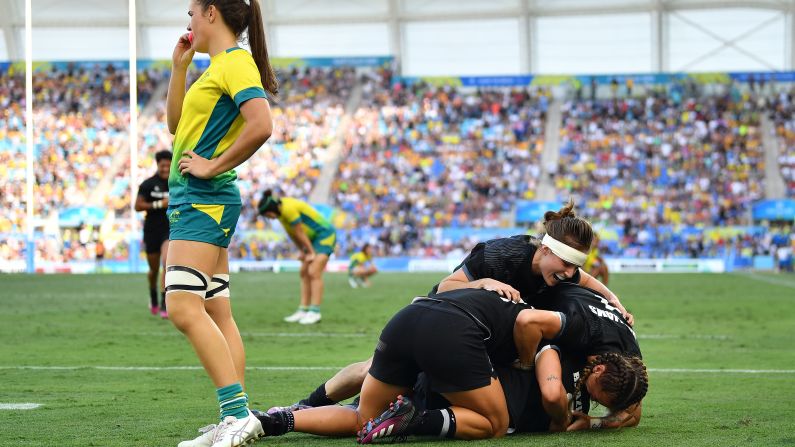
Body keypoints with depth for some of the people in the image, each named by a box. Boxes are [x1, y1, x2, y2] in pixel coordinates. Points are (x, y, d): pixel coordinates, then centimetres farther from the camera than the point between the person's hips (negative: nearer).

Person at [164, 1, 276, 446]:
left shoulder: (235, 62, -10)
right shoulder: (216, 67, 20)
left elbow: (261, 125, -24)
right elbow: (177, 125, 26)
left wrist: (213, 166, -18)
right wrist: (179, 67, 18)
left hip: (204, 200, -11)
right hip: (194, 199, 11)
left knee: (184, 307, -19)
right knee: (218, 314, 6)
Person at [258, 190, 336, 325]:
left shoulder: (288, 209, -26)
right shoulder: (281, 209, 2)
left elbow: (300, 233, -18)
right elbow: (292, 234, 10)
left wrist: (311, 253, -11)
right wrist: (303, 251, 11)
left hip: (325, 235, -10)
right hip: (314, 238, 10)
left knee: (314, 273, -16)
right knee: (304, 273, 5)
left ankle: (315, 312, -18)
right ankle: (303, 311, 3)